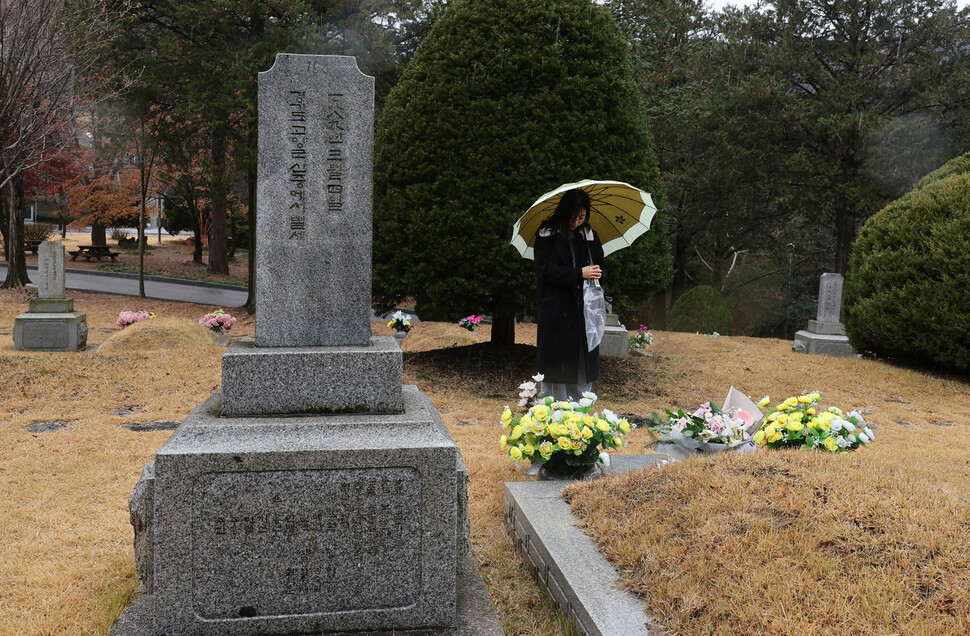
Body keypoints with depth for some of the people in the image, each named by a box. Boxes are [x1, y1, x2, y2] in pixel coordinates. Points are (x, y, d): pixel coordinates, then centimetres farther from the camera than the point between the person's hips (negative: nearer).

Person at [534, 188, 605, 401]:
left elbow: (601, 264, 19)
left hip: (584, 309, 4)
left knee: (583, 364, 7)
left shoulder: (589, 235, 11)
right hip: (556, 310, -4)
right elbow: (545, 270, -12)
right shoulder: (547, 235, -4)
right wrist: (579, 274, -19)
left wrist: (598, 272, -6)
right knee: (557, 364, -1)